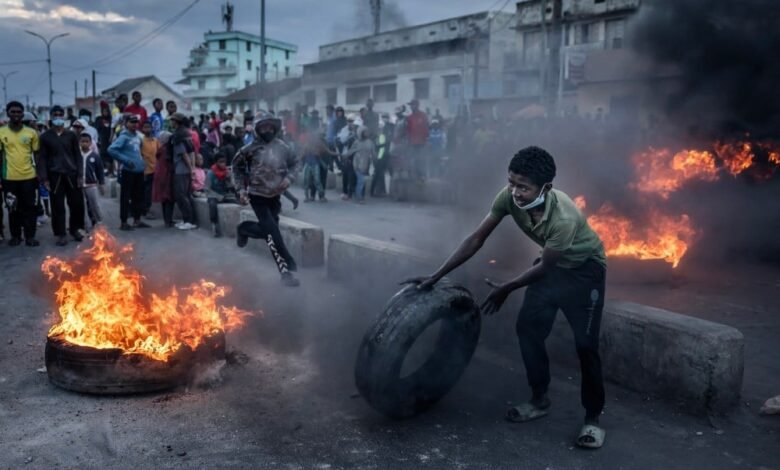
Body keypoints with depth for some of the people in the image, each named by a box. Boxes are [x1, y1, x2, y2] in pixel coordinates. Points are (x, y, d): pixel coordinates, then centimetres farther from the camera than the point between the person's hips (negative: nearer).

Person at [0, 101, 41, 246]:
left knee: (30, 207, 4)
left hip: (29, 176, 0)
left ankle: (30, 236, 12)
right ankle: (15, 236, 19)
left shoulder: (31, 132, 2)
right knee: (13, 209, 8)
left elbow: (37, 155, 8)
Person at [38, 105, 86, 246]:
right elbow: (42, 158, 3)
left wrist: (80, 175, 0)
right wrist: (44, 178, -5)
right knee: (58, 206, 2)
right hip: (55, 175, -1)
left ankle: (75, 229, 22)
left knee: (77, 203, 4)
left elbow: (78, 155, 7)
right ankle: (61, 234, 11)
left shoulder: (71, 135, 8)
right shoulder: (45, 136, 4)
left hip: (72, 174, 1)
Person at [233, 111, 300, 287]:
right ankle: (286, 270, -9)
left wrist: (289, 178, -7)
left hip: (275, 196, 5)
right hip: (257, 195, -4)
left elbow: (293, 163, 11)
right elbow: (237, 167, 2)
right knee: (273, 233, -13)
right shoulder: (251, 149, -10)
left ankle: (243, 229, 45)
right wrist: (241, 189, -5)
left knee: (266, 231, 13)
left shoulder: (282, 147, -2)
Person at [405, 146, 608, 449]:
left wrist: (507, 289, -15)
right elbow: (477, 239, -17)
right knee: (528, 328, 1)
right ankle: (539, 400, 19)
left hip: (584, 269, -6)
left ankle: (593, 417, 8)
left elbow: (543, 268, -25)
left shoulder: (564, 218, -40)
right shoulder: (509, 197, -25)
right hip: (552, 264, 6)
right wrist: (437, 276, -18)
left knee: (585, 343, -9)